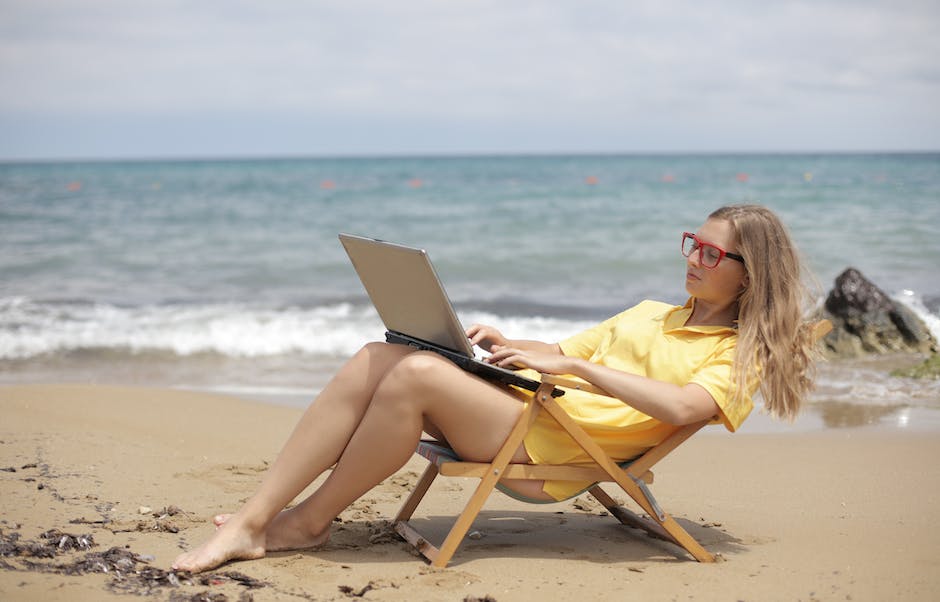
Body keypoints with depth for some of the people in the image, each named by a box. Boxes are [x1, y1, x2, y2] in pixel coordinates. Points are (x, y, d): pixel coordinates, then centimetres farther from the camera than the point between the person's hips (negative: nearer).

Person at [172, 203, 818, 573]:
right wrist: (511, 346, 9)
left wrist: (574, 365, -16)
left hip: (557, 446, -7)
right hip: (524, 400, 8)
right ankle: (249, 524, -20)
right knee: (379, 358, -18)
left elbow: (679, 406, -16)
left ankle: (310, 522, -13)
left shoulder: (740, 355, 5)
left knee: (418, 374, -30)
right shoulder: (652, 312, 30)